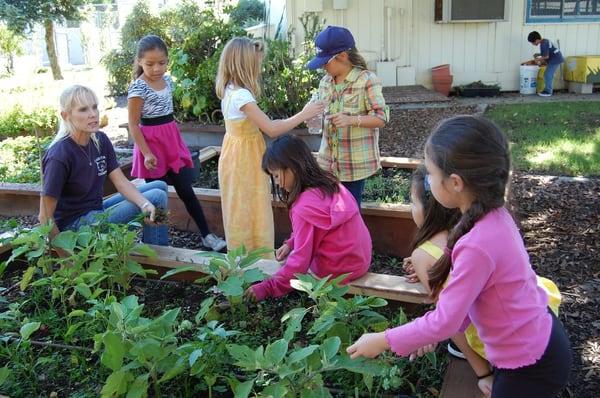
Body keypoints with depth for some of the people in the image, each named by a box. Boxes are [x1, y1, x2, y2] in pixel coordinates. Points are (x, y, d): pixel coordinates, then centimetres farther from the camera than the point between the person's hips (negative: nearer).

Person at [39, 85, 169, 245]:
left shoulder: (100, 140, -2)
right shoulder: (59, 157, -25)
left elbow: (121, 182, -5)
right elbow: (46, 217, -21)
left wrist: (144, 204, -23)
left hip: (97, 211, 8)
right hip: (75, 224, -8)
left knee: (159, 186, 7)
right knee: (157, 197, -13)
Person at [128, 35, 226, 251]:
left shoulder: (167, 80, 5)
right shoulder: (138, 88, -15)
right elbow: (133, 125, -14)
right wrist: (146, 153, -19)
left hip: (172, 141, 6)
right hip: (152, 144, -6)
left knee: (186, 190, 9)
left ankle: (207, 236, 15)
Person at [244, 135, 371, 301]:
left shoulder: (305, 208, -26)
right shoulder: (328, 183, -1)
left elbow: (301, 260, -23)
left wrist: (266, 288, -17)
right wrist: (291, 243, 3)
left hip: (339, 270, -8)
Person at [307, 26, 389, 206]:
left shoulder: (367, 80, -12)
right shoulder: (325, 82, 8)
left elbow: (381, 118, -13)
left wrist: (352, 119, -26)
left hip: (355, 162, -5)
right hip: (329, 160, 6)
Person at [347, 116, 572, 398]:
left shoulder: (477, 246, -33)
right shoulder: (495, 216, -7)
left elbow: (445, 322, -24)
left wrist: (382, 341, -13)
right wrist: (436, 330, 5)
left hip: (531, 366, -7)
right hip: (539, 336, 7)